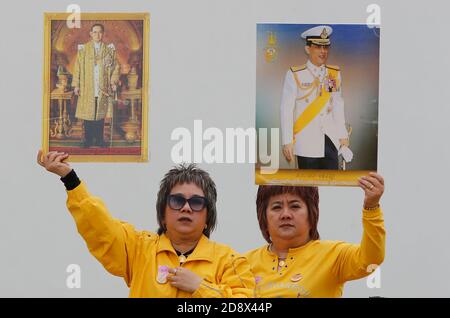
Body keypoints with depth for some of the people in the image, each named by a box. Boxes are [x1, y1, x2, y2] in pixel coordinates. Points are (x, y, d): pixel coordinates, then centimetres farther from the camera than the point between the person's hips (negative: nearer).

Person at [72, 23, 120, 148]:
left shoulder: (109, 50, 6)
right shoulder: (83, 49, 3)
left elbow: (115, 66, 8)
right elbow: (78, 67, 2)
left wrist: (113, 81, -5)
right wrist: (76, 85, -4)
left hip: (103, 88, 1)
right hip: (87, 88, -1)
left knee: (100, 114, 4)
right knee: (88, 114, 0)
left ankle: (99, 139, 13)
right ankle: (88, 139, 9)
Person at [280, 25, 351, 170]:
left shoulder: (335, 74, 8)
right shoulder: (295, 75, -4)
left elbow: (338, 106, 13)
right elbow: (286, 110, -6)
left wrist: (343, 135, 9)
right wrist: (287, 142, -10)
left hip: (331, 141, 3)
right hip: (306, 142, -3)